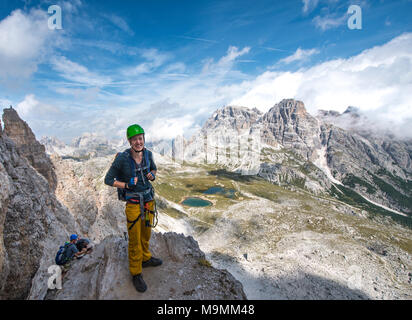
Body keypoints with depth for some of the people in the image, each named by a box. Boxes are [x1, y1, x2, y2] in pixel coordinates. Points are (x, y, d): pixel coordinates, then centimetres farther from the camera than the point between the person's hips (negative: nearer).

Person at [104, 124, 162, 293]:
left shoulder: (148, 154, -5)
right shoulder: (122, 158, -19)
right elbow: (108, 179, -10)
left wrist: (152, 175, -6)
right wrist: (126, 185, -21)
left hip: (149, 199, 5)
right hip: (133, 202, -5)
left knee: (146, 233, 22)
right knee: (134, 239, 5)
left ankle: (145, 258, 46)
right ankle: (136, 273, 25)